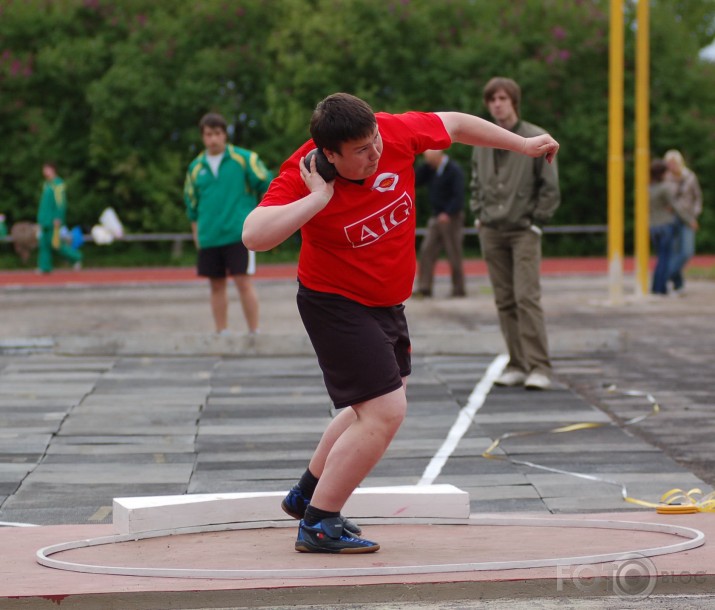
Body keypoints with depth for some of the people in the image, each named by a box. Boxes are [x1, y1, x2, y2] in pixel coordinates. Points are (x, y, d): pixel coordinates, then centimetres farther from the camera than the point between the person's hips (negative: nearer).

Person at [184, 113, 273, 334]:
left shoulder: (244, 159, -1)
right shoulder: (196, 167, 9)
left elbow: (266, 185, 1)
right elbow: (191, 203, 17)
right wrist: (196, 233, 14)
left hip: (239, 234, -4)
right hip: (209, 238, 4)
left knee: (243, 282, -9)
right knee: (216, 286, 8)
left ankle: (254, 333, -4)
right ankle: (221, 333, 16)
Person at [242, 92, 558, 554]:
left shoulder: (397, 132, -17)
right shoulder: (302, 177, -29)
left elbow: (454, 125, 2)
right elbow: (255, 236, -42)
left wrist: (522, 145, 11)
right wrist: (318, 198, -42)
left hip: (387, 303, 8)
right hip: (336, 305, -8)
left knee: (374, 407, 23)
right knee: (385, 412, -16)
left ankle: (307, 494, 41)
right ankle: (317, 526, -6)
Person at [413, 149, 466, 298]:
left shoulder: (454, 170, -12)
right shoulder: (430, 170, 10)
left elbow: (458, 195, -18)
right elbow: (416, 180, 5)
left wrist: (447, 214, -25)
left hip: (450, 218, -7)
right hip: (436, 218, 7)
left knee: (454, 254, 0)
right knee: (426, 251, -2)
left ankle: (458, 289, 8)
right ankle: (424, 288, -2)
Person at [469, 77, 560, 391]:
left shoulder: (536, 139, -4)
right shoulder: (482, 142, 10)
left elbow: (550, 187, -3)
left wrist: (535, 221, -7)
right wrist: (479, 215, 10)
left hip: (524, 232, -5)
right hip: (491, 233, 5)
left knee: (527, 297, -13)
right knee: (505, 301, 5)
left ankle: (539, 367, -13)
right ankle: (517, 364, 10)